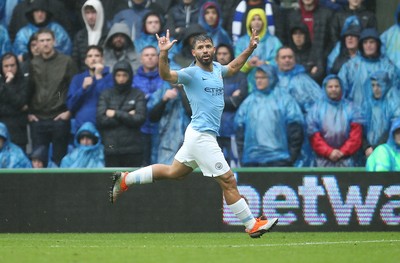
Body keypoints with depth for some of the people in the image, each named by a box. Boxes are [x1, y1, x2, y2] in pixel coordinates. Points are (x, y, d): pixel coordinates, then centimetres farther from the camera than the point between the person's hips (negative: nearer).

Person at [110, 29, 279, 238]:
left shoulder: (216, 68, 13)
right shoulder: (191, 73, -12)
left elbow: (233, 67, 35)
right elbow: (166, 75, -28)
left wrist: (250, 48, 28)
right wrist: (163, 53, -44)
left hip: (200, 136, 9)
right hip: (201, 136, -9)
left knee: (173, 172, 20)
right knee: (228, 181, -6)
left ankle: (125, 180, 29)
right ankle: (252, 226, 0)